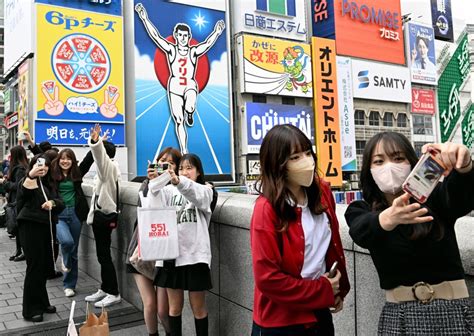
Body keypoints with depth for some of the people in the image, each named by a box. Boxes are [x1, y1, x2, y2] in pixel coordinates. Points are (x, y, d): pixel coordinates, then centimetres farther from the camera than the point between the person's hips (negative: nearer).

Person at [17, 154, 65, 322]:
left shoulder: (49, 184, 15)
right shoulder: (27, 182, -4)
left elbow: (61, 203, 7)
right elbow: (24, 191, -29)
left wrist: (52, 203, -15)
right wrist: (30, 175, -47)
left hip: (46, 227, 6)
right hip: (30, 227, -6)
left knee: (44, 266, 12)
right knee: (35, 266, -4)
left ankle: (42, 303, 27)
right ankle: (30, 310, 6)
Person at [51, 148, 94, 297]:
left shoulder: (77, 173, 6)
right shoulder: (53, 174, 2)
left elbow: (88, 159, 0)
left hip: (75, 214, 2)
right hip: (58, 214, -2)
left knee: (74, 250, 8)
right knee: (66, 241, -27)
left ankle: (69, 285, 23)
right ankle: (65, 261, 10)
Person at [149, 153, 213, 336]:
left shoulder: (205, 190, 3)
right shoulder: (170, 190, 11)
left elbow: (196, 194, -21)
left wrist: (178, 181, -41)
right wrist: (155, 181, -32)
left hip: (195, 255, -2)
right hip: (172, 254, 3)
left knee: (198, 308, 8)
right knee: (174, 307, 12)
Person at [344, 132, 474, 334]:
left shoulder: (434, 198, -1)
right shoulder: (360, 211, 0)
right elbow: (361, 232, -22)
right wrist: (389, 218, -43)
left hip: (452, 311, 0)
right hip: (399, 315, 1)